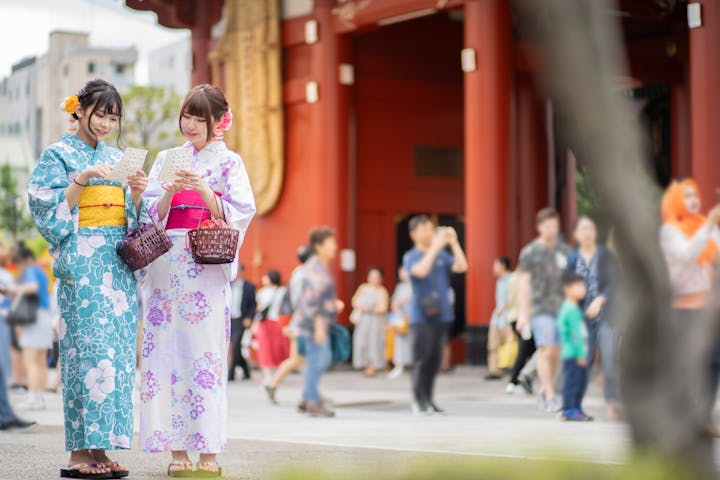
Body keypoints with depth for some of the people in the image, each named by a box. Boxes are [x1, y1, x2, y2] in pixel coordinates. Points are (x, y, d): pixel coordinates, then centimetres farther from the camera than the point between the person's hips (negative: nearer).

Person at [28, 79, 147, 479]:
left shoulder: (116, 157, 18)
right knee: (89, 349, -12)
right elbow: (48, 208, -7)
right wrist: (82, 180, -17)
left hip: (119, 263, 6)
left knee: (118, 352, 0)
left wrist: (137, 194, -2)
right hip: (82, 262, -6)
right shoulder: (59, 154, 3)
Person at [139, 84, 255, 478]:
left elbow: (240, 213, -3)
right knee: (167, 351, -2)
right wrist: (170, 193, -9)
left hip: (206, 268, -3)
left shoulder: (228, 162, 7)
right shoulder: (166, 159, 16)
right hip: (166, 264, 3)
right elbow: (151, 213, 9)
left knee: (204, 351, -9)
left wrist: (204, 191, -17)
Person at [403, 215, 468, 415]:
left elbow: (461, 267, 0)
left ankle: (428, 401, 11)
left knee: (435, 361, 5)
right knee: (421, 360, -7)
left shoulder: (442, 255, 13)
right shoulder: (411, 257, 0)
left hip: (441, 316, 5)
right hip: (421, 317, -5)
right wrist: (435, 246, -20)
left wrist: (453, 243, -7)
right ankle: (419, 402, -3)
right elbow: (420, 271, -21)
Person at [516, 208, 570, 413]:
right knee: (546, 351, -13)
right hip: (540, 309, -4)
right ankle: (550, 396, -13)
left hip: (562, 309, 4)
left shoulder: (565, 251, 12)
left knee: (556, 353, 6)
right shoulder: (530, 252, 1)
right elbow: (524, 283, -1)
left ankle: (543, 391, 20)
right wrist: (523, 313, -7)